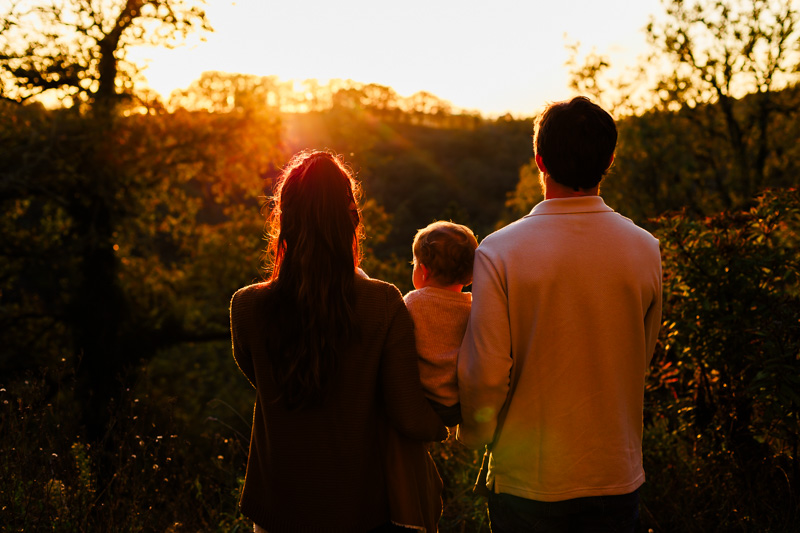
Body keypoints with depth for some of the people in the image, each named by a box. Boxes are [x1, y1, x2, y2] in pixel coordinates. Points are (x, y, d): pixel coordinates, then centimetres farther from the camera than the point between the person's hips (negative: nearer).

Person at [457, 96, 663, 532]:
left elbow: (484, 374, -15)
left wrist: (475, 432, 5)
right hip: (618, 477, 3)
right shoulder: (646, 250, -7)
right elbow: (641, 360, 6)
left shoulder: (498, 252, -17)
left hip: (527, 480, -2)